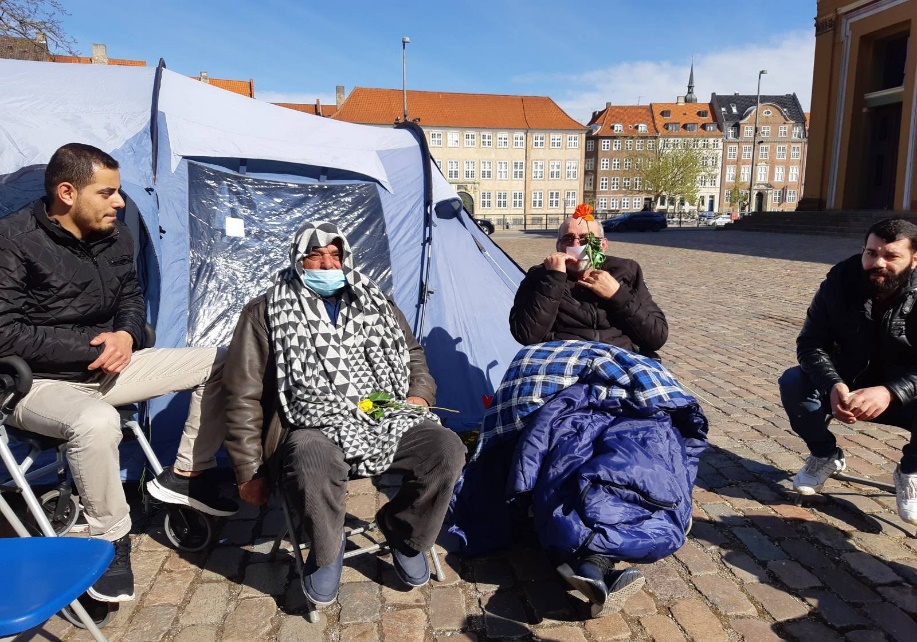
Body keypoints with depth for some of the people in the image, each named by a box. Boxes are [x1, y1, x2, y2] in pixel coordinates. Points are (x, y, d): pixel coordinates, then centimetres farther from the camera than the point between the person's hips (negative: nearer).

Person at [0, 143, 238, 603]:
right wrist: (91, 347, -19)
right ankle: (111, 541, -15)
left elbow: (132, 298, 13)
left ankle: (183, 476, 9)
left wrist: (127, 335, -10)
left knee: (220, 363, -2)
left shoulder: (114, 235, 0)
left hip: (104, 366, 7)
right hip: (38, 383, -7)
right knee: (97, 423, -42)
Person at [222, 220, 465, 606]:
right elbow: (244, 396, 2)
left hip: (387, 422, 4)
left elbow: (413, 356, 26)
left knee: (447, 448, -21)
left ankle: (404, 534, 7)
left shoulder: (374, 304, 16)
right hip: (316, 430, -3)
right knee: (315, 464, -39)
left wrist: (419, 394, 4)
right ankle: (326, 552, -5)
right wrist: (250, 471, -1)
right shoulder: (266, 313, 4)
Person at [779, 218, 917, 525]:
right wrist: (834, 385, -36)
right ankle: (826, 455, 4)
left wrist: (890, 392, -44)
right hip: (848, 384, 2)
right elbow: (811, 343, -16)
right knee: (793, 383, -25)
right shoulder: (840, 281, -14)